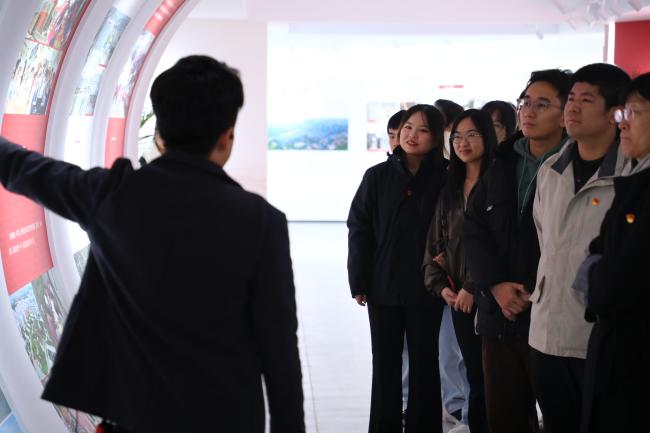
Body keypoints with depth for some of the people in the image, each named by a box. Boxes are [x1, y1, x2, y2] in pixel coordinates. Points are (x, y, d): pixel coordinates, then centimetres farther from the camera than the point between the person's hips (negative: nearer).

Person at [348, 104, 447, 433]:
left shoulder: (444, 179, -3)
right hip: (383, 288, 1)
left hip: (426, 290, -1)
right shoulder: (378, 176, 0)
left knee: (423, 365, 10)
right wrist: (359, 281, -5)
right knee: (385, 365, 10)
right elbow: (358, 229, -1)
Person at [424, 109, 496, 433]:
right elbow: (436, 243, 14)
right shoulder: (450, 188, 14)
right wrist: (441, 286, 1)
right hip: (459, 298, 5)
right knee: (475, 376, 9)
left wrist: (474, 287, -14)